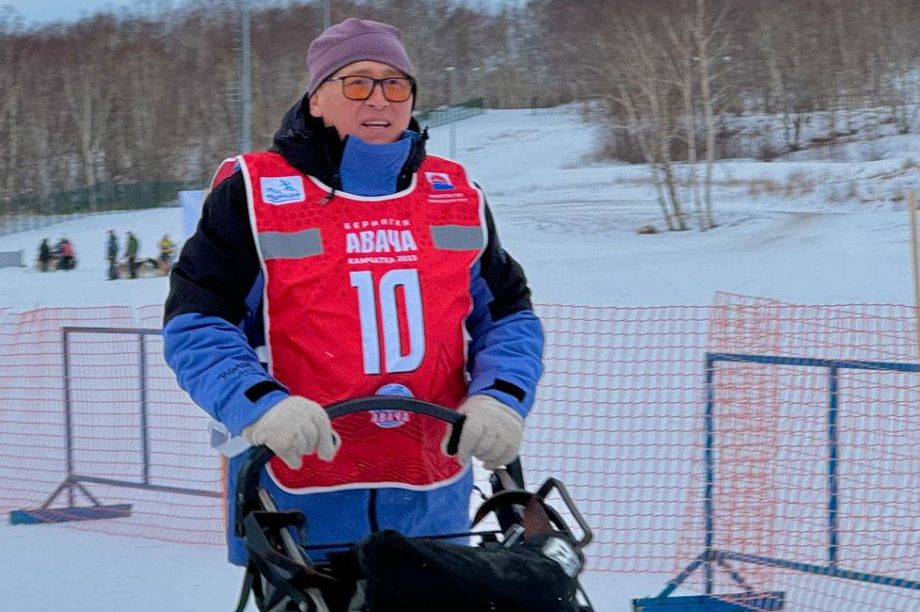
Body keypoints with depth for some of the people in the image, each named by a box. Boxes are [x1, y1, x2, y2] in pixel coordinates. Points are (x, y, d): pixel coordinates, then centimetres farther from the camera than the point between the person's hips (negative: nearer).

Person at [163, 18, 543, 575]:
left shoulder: (457, 195, 10)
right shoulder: (255, 194, -2)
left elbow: (507, 316, 14)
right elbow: (196, 325, -6)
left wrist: (501, 397, -7)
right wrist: (260, 404, -24)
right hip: (298, 494, -4)